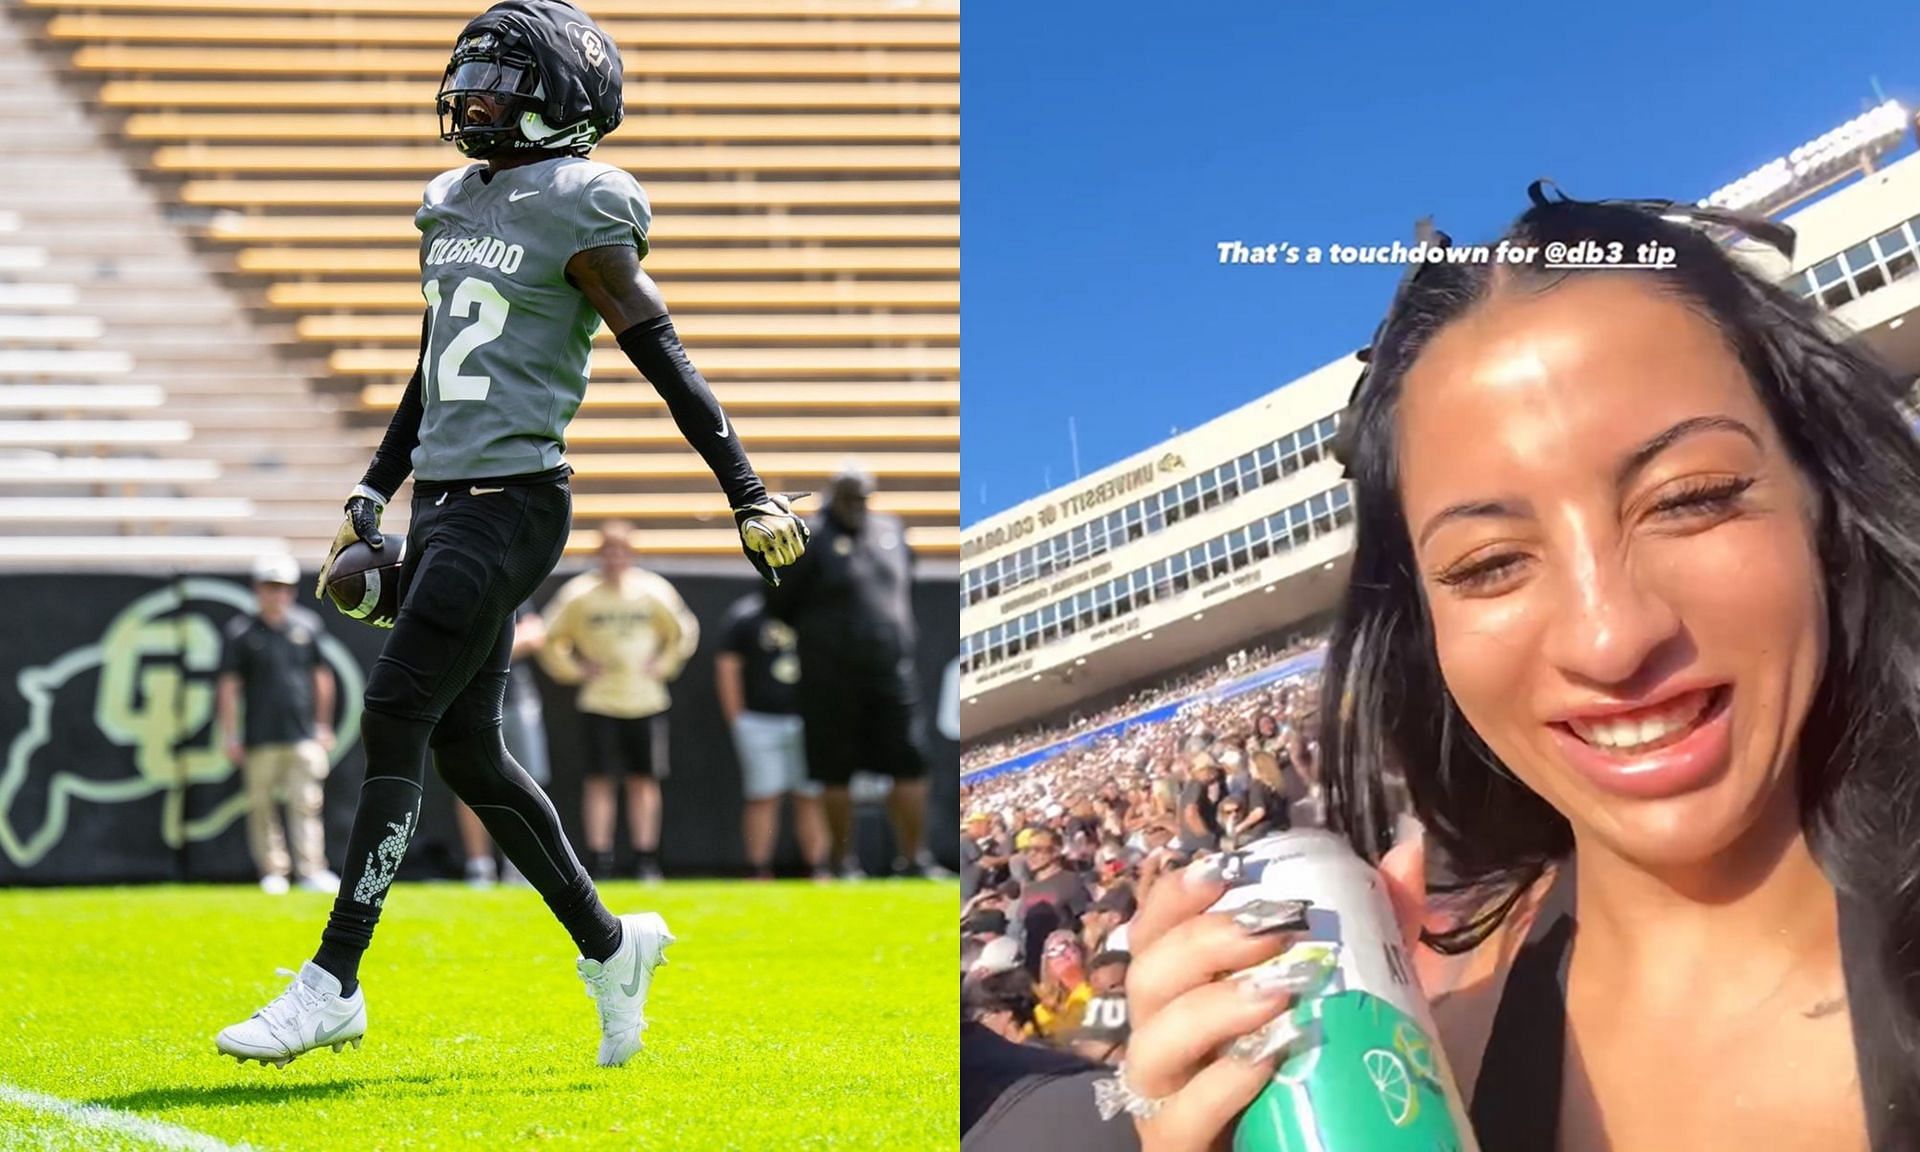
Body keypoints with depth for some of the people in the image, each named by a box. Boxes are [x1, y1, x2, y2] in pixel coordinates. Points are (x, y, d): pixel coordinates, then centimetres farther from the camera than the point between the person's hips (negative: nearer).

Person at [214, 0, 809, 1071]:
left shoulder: (579, 215, -8)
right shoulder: (453, 206, 16)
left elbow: (667, 362, -9)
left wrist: (750, 497, -10)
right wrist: (374, 495, 27)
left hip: (511, 503, -8)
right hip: (446, 500, 9)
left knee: (396, 719, -11)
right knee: (467, 749, 10)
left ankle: (334, 982, -7)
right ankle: (609, 944, 24)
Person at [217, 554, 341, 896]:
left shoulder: (307, 625, 9)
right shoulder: (242, 631, 1)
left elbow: (322, 676, 16)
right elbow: (229, 685, 0)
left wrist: (323, 725, 14)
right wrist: (231, 737, -5)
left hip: (304, 736, 2)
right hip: (261, 738, -2)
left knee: (307, 804, -4)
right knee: (262, 806, 1)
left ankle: (312, 871, -6)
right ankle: (272, 871, 9)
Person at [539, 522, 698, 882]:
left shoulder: (654, 591, 2)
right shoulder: (579, 593, -3)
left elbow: (684, 632, 14)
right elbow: (551, 640, 5)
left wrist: (662, 665, 4)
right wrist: (577, 670, -3)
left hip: (645, 701, 2)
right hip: (597, 702, -1)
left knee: (645, 780, 4)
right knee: (598, 781, -3)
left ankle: (647, 860, 8)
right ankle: (598, 861, -1)